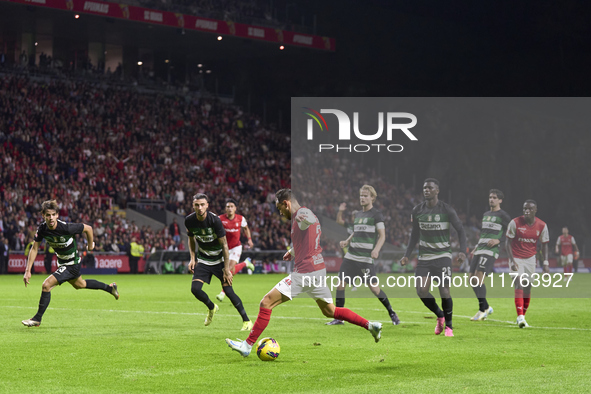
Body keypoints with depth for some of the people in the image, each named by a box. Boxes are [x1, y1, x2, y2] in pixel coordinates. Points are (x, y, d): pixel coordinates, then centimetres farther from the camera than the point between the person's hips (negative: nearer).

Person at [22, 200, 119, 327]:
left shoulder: (66, 228, -32)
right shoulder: (42, 229, -16)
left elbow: (88, 228, -16)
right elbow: (34, 249, -6)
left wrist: (90, 244, 1)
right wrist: (28, 271, -12)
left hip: (72, 264, -7)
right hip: (62, 262, 7)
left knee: (46, 285, -19)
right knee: (79, 285, 30)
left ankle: (37, 319, -4)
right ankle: (110, 288, 52)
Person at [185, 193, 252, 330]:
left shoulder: (214, 220, -23)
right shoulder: (189, 220, -10)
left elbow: (224, 245, -18)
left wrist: (226, 269, -19)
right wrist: (192, 258, 0)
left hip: (219, 260, -4)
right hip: (203, 260, 4)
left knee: (228, 290, -12)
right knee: (195, 289, -11)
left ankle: (246, 321, 1)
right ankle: (212, 308, 21)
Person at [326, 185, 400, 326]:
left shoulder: (376, 214, -3)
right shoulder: (358, 214, 17)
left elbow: (382, 235, -8)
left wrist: (376, 249, -25)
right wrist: (347, 242, 7)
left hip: (366, 258, -6)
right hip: (351, 256, 7)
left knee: (373, 287, -8)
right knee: (340, 284, -2)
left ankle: (392, 313, 10)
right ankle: (339, 318, 5)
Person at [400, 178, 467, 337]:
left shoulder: (447, 210, -7)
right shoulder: (417, 211, 4)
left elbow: (460, 230, -2)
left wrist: (462, 251, -16)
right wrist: (407, 255, 7)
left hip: (443, 255, -3)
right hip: (424, 257, 4)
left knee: (444, 291, -11)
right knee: (421, 290, -9)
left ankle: (448, 325, 8)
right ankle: (440, 316, 17)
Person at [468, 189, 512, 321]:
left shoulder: (503, 216, -1)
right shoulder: (486, 214, 22)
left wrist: (498, 240, -16)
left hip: (491, 251, -8)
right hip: (480, 250, 8)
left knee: (478, 277, -19)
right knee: (472, 279, 1)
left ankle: (482, 310, -12)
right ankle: (486, 307, 13)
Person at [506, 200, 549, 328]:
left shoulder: (542, 226, -5)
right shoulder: (515, 223, -13)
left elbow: (544, 245, 3)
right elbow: (508, 242, -8)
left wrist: (546, 263, -5)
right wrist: (512, 260, -16)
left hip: (530, 259, 3)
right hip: (516, 258, -3)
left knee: (527, 288, 5)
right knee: (519, 285, -17)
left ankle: (522, 316, 20)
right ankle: (520, 317, -25)